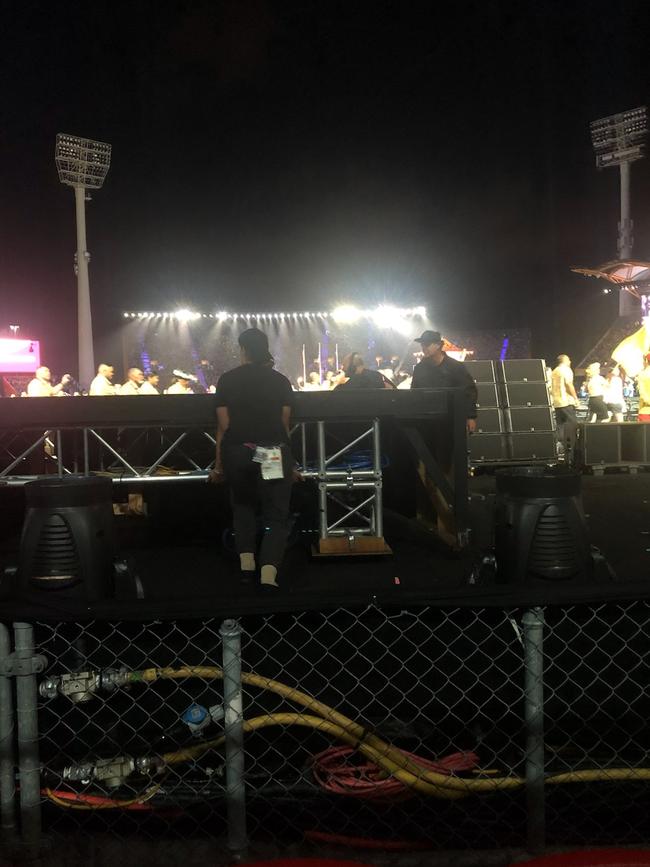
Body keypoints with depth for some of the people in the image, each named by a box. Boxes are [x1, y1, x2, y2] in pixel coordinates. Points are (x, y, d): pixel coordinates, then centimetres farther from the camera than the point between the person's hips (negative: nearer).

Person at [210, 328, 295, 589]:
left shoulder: (227, 380, 3)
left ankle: (246, 563, 14)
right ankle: (268, 575, -12)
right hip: (274, 454, -1)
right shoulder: (280, 380, 4)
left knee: (243, 505, 24)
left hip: (238, 453, 1)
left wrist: (219, 464, 8)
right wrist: (289, 461, 15)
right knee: (276, 515, 4)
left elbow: (224, 425, 2)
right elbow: (285, 424, 4)